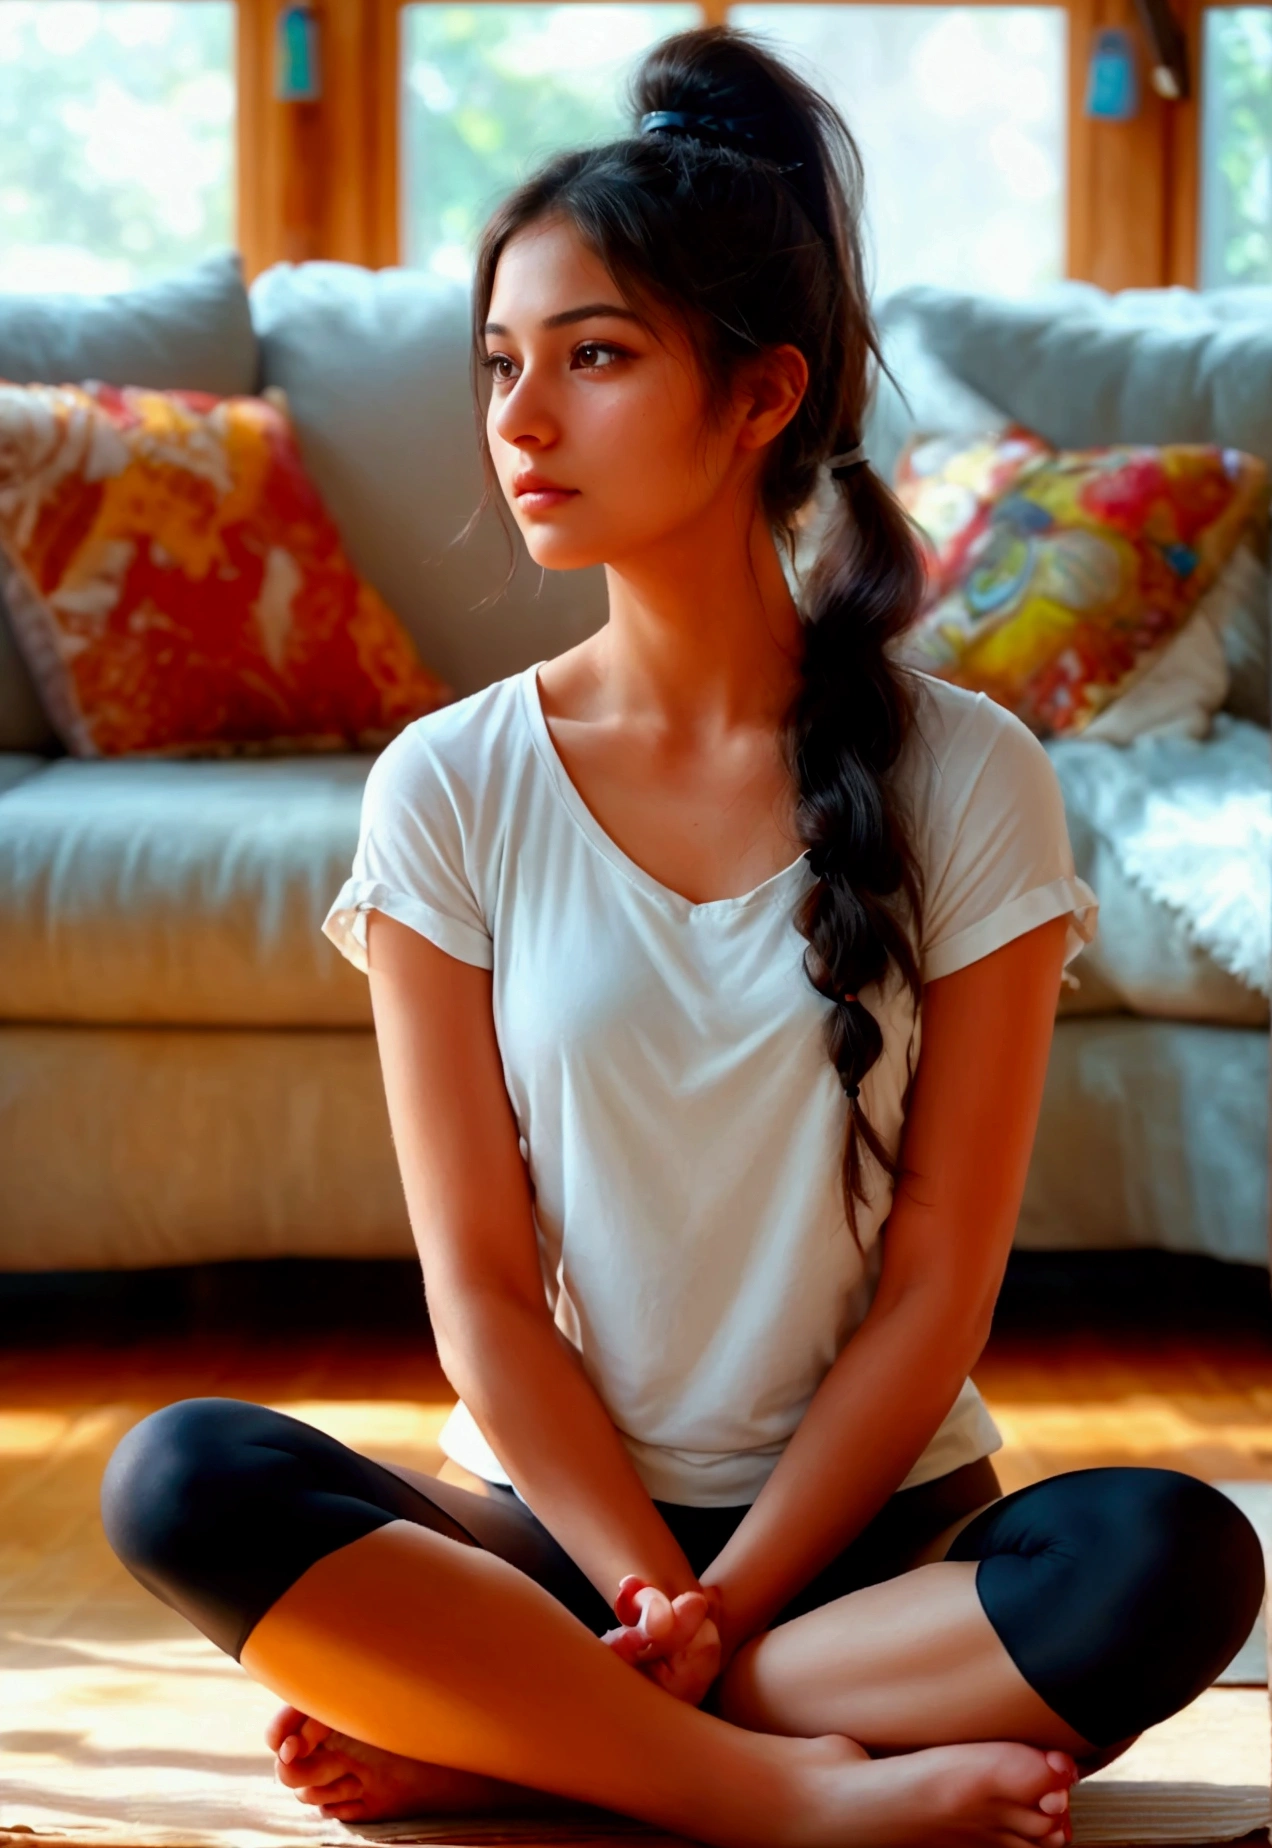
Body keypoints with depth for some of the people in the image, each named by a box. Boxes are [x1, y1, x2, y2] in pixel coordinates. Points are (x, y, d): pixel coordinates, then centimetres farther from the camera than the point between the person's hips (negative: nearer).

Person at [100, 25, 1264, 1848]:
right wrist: (654, 1602, -14)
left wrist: (729, 1604, -13)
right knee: (181, 1477, -27)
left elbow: (938, 1284, -5)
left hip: (872, 1526, 0)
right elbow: (480, 1286, -3)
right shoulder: (450, 789, -1)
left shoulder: (968, 779, -4)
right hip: (549, 1522, 1)